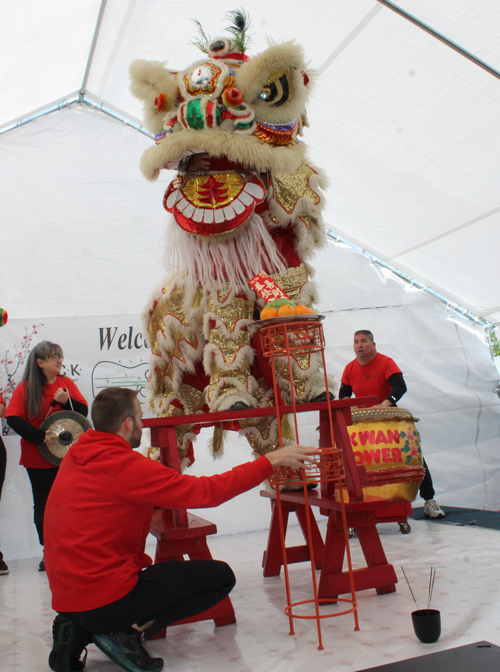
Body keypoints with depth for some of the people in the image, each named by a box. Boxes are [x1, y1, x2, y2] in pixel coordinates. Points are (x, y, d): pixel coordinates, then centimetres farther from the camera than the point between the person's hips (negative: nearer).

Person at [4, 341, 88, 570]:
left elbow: (83, 411, 1)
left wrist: (66, 401, -17)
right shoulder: (24, 388, -2)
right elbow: (13, 418, -11)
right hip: (38, 458, -1)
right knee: (43, 504, 7)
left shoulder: (66, 383, 6)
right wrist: (39, 436, -20)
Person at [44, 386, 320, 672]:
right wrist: (271, 461, -12)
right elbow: (206, 491, -19)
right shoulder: (123, 465, -19)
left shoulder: (75, 459, 7)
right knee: (220, 576, -1)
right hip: (106, 599, -8)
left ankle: (80, 631, 13)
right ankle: (127, 632, -7)